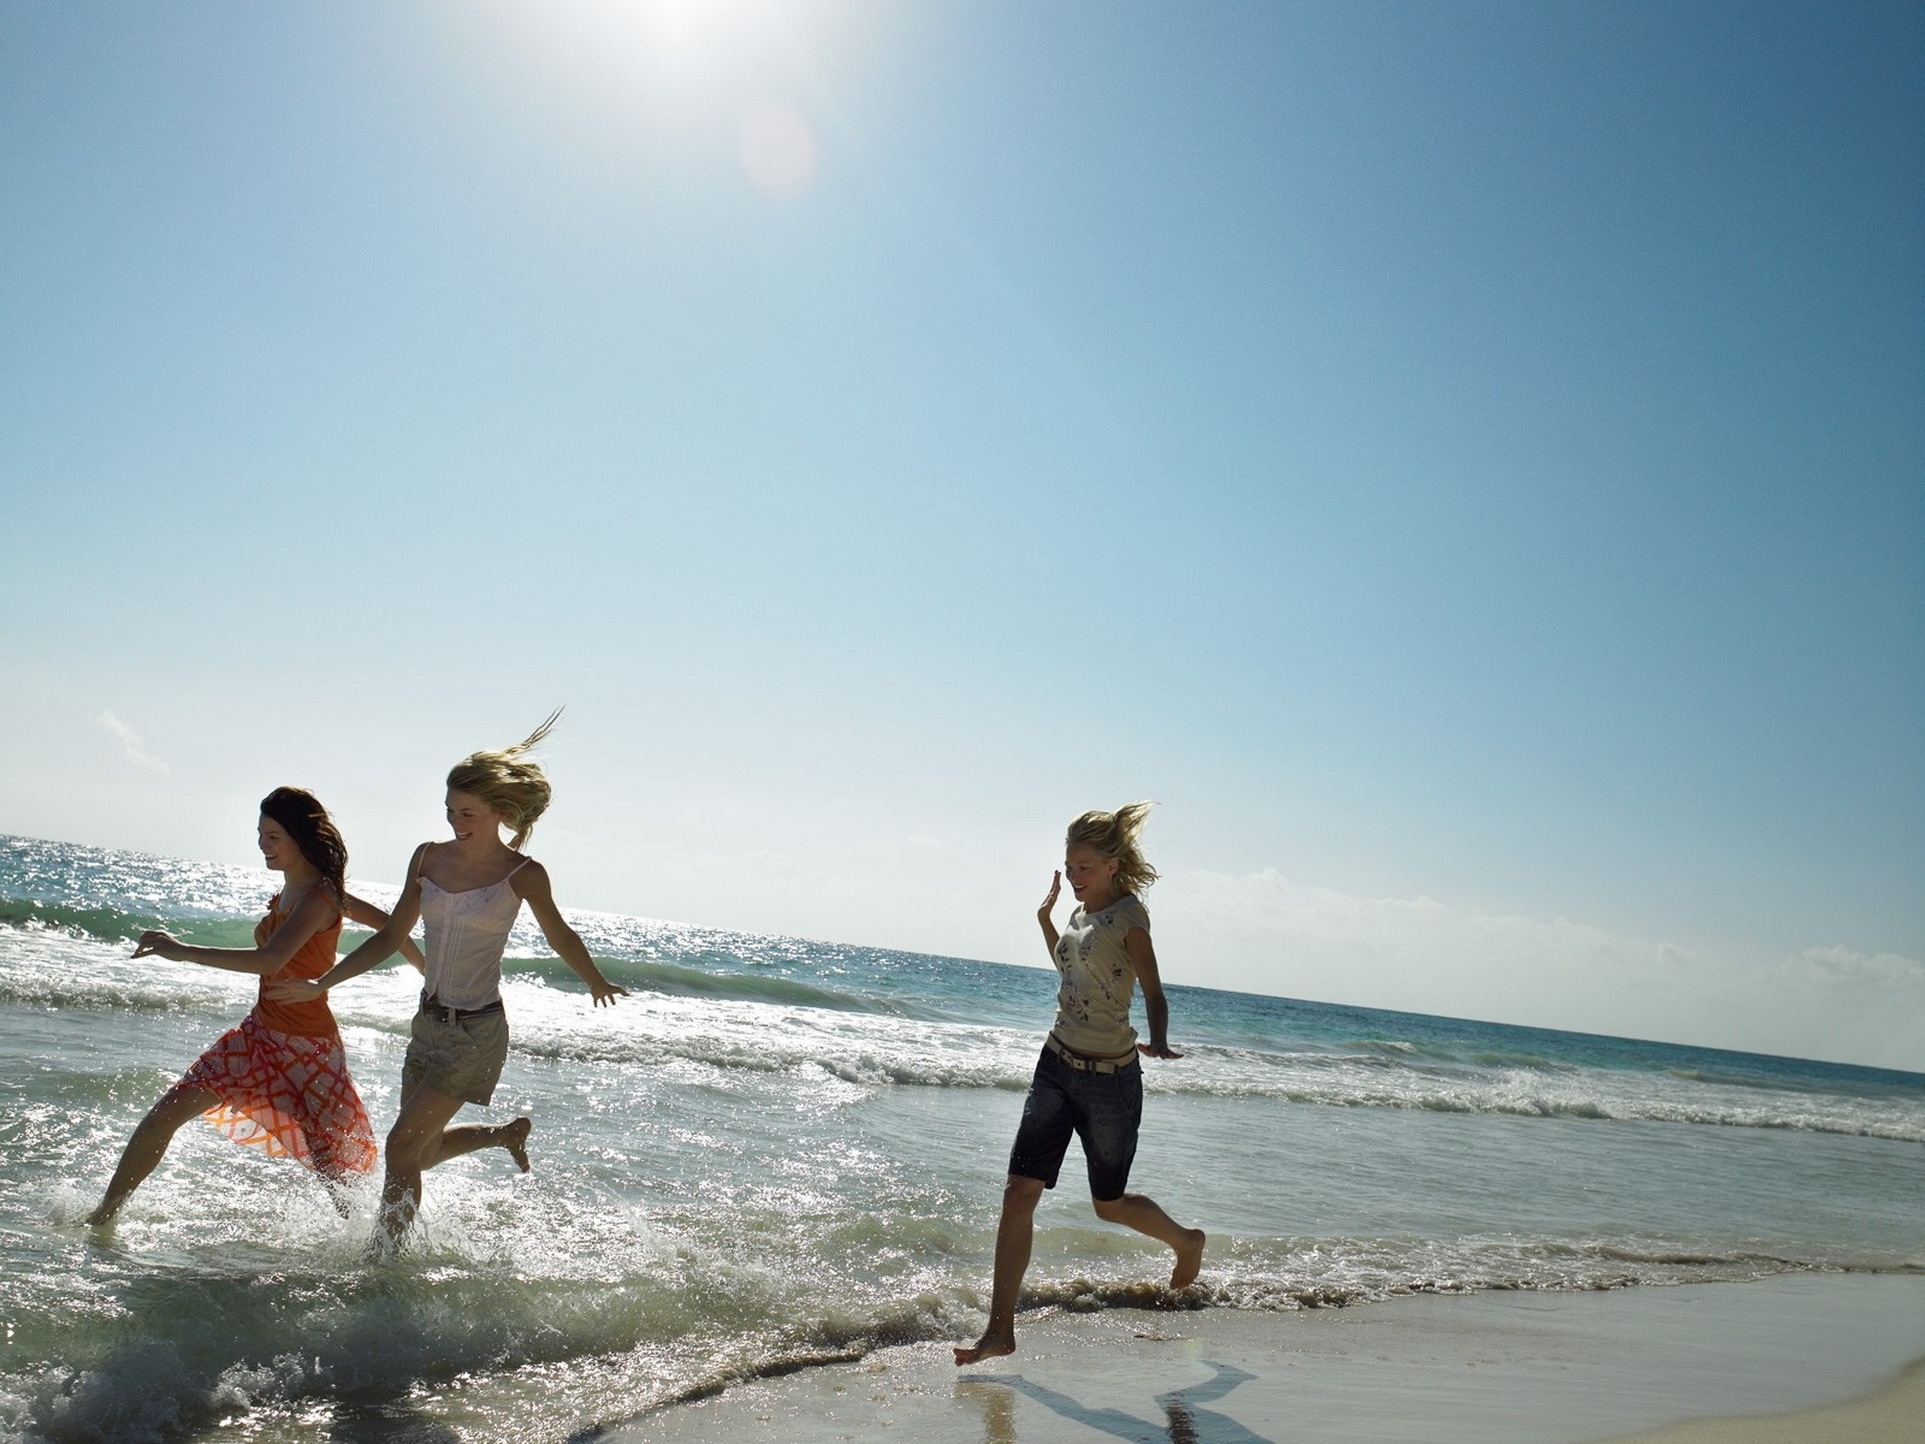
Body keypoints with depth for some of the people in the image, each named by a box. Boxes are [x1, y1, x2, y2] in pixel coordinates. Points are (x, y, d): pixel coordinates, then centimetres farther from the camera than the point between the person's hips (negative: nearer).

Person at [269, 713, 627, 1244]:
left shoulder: (523, 875, -13)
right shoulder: (429, 858, 1)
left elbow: (560, 936, 4)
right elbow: (392, 937, 9)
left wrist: (597, 984, 18)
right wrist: (321, 984, 4)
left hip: (476, 1031, -6)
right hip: (428, 1021, 6)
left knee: (402, 1146, -9)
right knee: (423, 1150, 18)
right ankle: (506, 1133, 45)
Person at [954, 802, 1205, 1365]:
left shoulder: (1128, 915, -12)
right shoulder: (1082, 913, 9)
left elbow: (1153, 991, -16)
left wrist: (1157, 1041, -34)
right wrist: (1046, 919, 20)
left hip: (1110, 1077, -7)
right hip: (1057, 1066, 7)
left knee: (1109, 1205, 11)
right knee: (1019, 1192, -3)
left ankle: (1187, 1241, 42)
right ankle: (1000, 1331, 2)